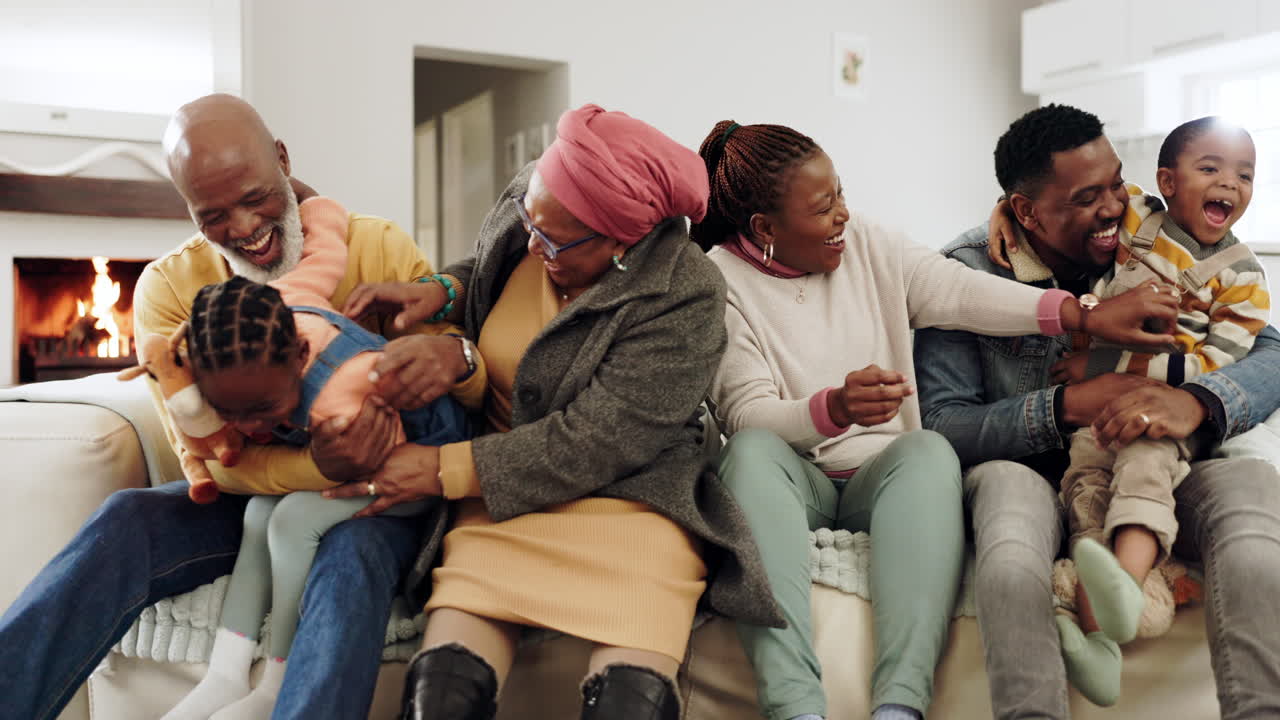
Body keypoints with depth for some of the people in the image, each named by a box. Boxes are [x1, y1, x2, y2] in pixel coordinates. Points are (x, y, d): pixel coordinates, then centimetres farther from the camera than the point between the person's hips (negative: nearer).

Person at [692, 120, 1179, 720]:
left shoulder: (869, 247, 9)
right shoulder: (719, 282, -4)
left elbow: (958, 292, -5)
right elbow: (746, 414, -14)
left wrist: (1086, 314, -18)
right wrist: (834, 409, -35)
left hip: (880, 475, 3)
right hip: (793, 482, -3)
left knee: (928, 449, -29)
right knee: (751, 451, -34)